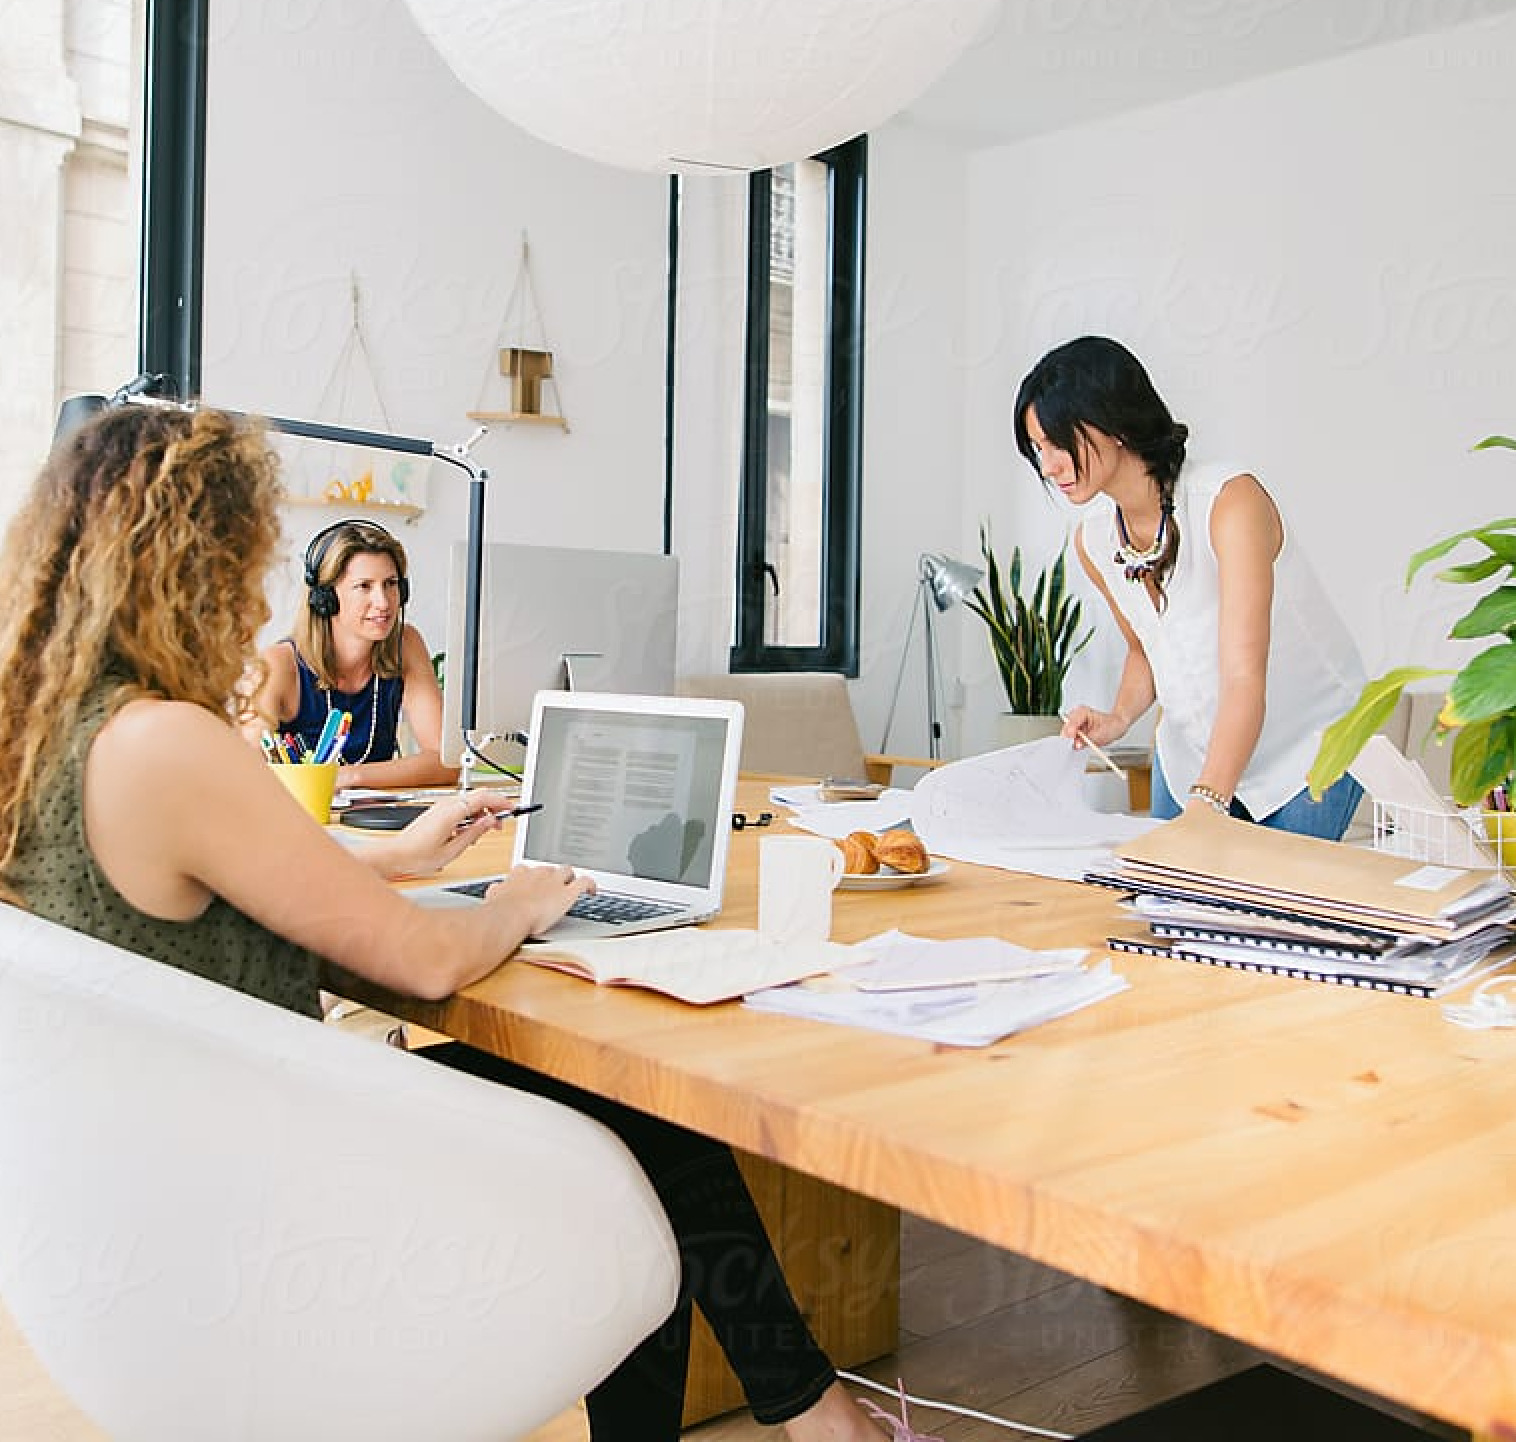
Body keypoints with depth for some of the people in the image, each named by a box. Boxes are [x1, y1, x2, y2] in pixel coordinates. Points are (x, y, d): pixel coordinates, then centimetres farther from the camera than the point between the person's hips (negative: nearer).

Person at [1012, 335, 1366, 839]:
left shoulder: (1231, 499, -27)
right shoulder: (1093, 542, -6)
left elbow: (1244, 678, -34)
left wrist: (1206, 802, -44)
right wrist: (1118, 717, -10)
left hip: (1310, 746, -5)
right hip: (1192, 750, 6)